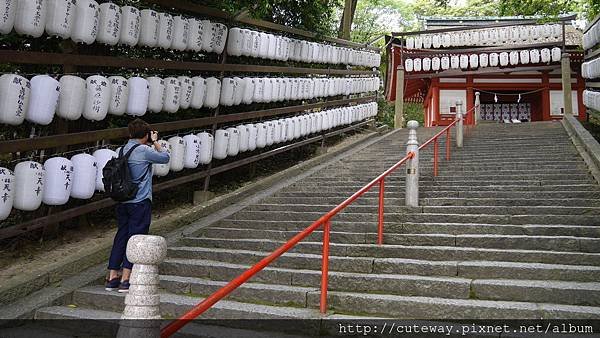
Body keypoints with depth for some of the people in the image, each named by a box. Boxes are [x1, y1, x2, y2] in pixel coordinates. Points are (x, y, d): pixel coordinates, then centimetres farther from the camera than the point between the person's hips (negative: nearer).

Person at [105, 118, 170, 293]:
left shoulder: (123, 149, 9)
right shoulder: (144, 150, -12)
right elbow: (165, 158, -2)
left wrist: (151, 144, 13)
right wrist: (155, 142, 8)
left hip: (122, 201, 7)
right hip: (140, 201, -7)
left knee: (121, 236, 12)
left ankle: (112, 277, 15)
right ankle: (125, 279, -1)